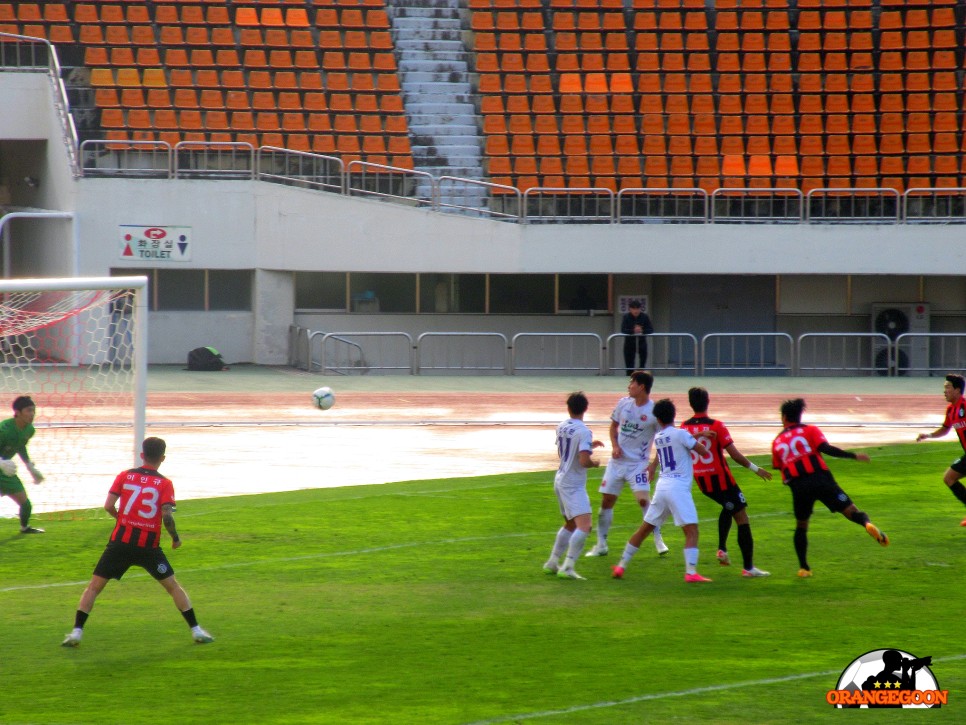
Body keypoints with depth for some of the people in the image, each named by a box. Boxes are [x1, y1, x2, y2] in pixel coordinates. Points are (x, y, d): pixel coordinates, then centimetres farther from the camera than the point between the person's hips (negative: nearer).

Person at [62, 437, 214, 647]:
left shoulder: (125, 476, 2)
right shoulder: (165, 484, -2)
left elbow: (108, 506, -3)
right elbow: (167, 515, -13)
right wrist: (176, 538, 3)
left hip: (121, 541, 1)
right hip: (149, 546, -1)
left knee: (94, 587, 7)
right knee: (173, 586, 14)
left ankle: (76, 632, -3)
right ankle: (196, 630, 14)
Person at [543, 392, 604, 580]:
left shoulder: (561, 427, 8)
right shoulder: (583, 432, -17)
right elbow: (584, 461, -25)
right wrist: (595, 463, -3)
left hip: (560, 480, 9)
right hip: (573, 485, -9)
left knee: (570, 524, 24)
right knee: (584, 526, -15)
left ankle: (552, 563, 31)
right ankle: (567, 568, -23)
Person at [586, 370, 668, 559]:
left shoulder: (654, 411, -13)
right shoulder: (624, 403, 1)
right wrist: (614, 445, -2)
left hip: (638, 463, -5)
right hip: (617, 461, 5)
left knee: (644, 499, -18)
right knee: (606, 501, 5)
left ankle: (658, 540, -4)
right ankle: (601, 545, 16)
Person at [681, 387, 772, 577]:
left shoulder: (685, 427, -2)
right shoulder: (716, 426, -15)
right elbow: (734, 454, -16)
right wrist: (755, 469, -6)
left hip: (701, 482, 6)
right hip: (721, 480, -6)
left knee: (728, 508, 32)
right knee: (742, 518, 1)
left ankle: (722, 549, 18)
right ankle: (748, 567, -3)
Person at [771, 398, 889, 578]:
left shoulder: (777, 442, 18)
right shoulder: (810, 430, 10)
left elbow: (778, 467, 20)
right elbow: (826, 449, -6)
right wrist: (853, 456, -4)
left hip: (798, 487, 2)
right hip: (821, 480, -2)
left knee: (801, 526, 19)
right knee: (850, 511, -5)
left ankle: (804, 567, 14)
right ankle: (866, 523, -38)